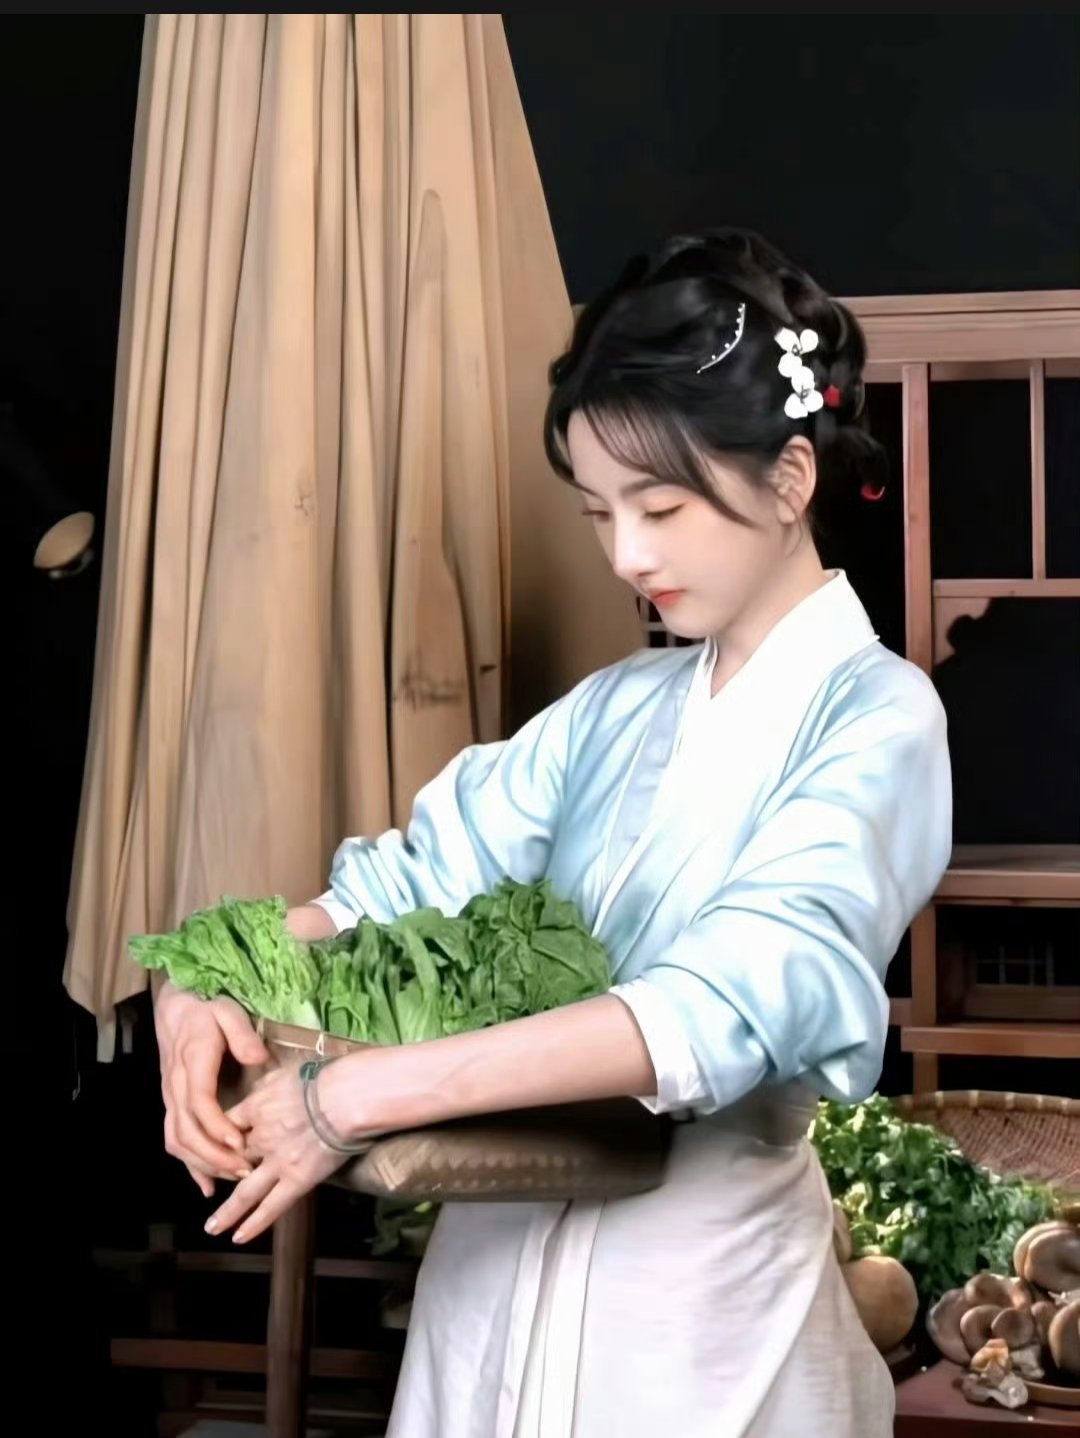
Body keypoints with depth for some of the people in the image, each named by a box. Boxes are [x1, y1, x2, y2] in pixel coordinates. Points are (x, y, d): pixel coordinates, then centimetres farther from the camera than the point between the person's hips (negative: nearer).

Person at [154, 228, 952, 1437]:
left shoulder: (874, 718, -13)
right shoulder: (615, 708, 8)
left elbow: (737, 1004, -28)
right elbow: (416, 876, 3)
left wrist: (369, 1091, -32)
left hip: (698, 1275, -5)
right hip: (504, 1243, 6)